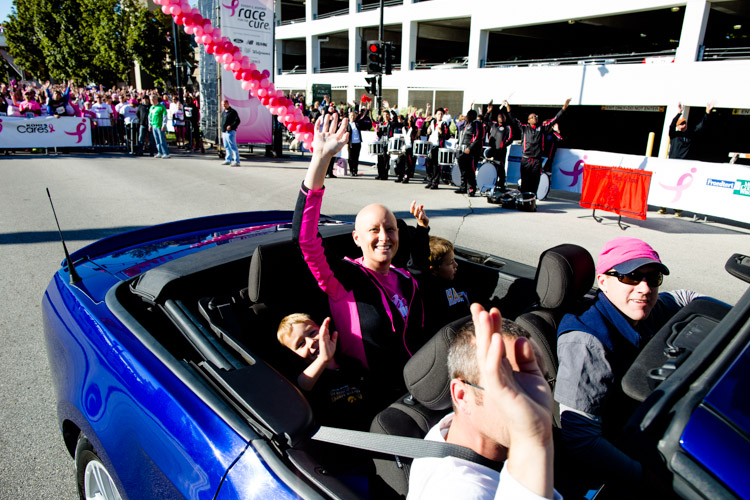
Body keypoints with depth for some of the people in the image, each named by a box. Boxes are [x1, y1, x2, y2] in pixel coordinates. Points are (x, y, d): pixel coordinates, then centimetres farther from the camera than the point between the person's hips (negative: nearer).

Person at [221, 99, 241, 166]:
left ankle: (237, 161, -11)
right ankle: (228, 160, 21)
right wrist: (222, 131, 21)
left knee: (233, 147, -11)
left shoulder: (233, 112, -6)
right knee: (227, 147, 13)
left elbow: (237, 121, -14)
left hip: (230, 132, -9)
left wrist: (231, 126, -24)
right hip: (224, 132, 9)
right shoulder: (223, 112, 20)